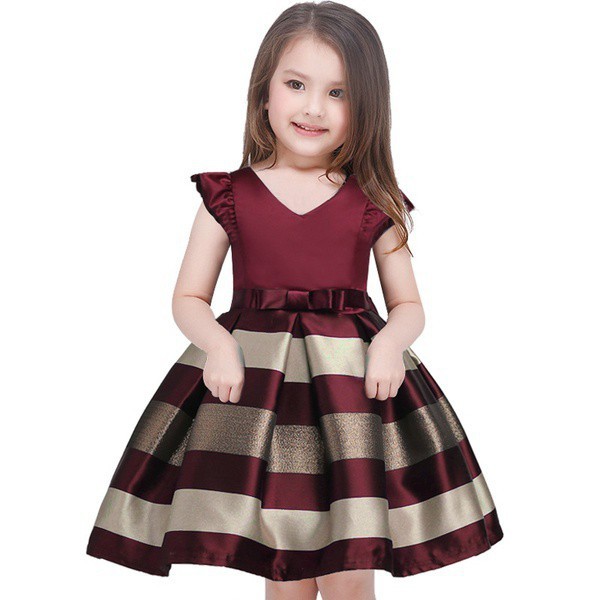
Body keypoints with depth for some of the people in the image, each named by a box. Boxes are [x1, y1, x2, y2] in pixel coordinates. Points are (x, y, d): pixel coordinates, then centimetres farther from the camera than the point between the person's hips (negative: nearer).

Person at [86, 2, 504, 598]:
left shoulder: (376, 206, 5)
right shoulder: (228, 196, 4)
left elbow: (408, 305, 10)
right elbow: (188, 298, 8)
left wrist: (390, 342, -11)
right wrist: (218, 343, -12)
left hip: (352, 386, 0)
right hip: (253, 385, 0)